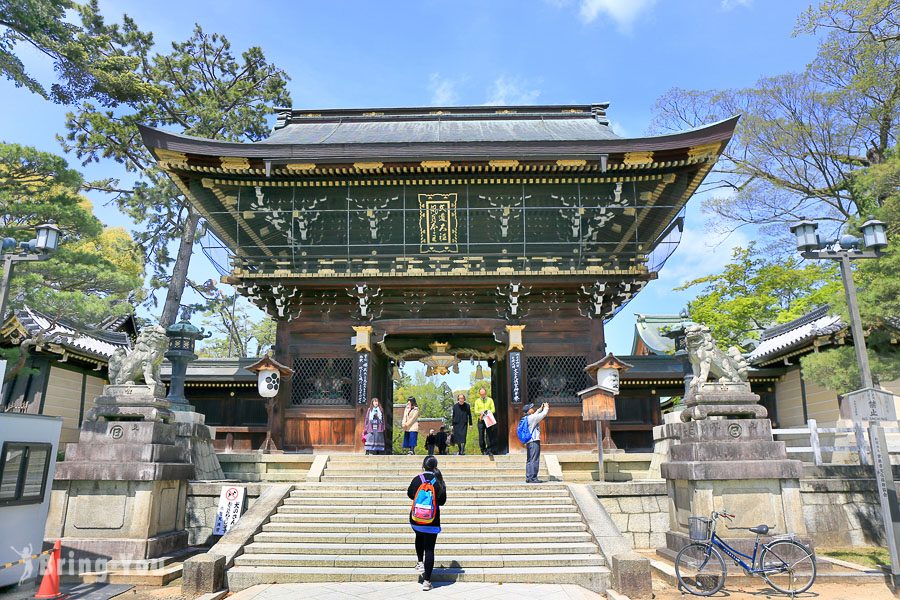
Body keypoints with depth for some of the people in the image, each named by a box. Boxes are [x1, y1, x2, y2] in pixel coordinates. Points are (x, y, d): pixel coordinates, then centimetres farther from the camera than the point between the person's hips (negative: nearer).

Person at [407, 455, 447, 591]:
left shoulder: (417, 479, -8)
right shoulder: (440, 482, -8)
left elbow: (410, 494, 8)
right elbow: (442, 501, 2)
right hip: (432, 521, -1)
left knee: (419, 537, 33)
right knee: (429, 549, 5)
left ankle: (420, 562, 24)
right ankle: (426, 581, 5)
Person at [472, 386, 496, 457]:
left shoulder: (490, 400, 8)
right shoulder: (477, 401, 10)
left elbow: (493, 410, 3)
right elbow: (476, 411, 4)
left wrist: (488, 412, -18)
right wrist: (481, 412, -16)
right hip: (481, 420, 1)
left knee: (489, 435, -5)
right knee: (481, 436, 0)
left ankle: (489, 451, -1)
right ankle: (483, 450, 11)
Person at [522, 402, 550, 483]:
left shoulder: (526, 418, 11)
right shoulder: (532, 418, -15)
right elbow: (543, 414, -9)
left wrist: (541, 409, 26)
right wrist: (546, 407, 7)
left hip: (528, 442, 9)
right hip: (534, 441, -9)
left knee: (529, 460, 12)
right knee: (534, 460, -6)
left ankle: (528, 477, 15)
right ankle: (533, 478, -5)